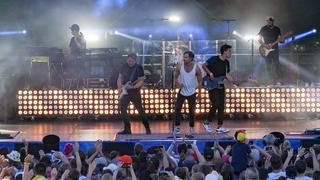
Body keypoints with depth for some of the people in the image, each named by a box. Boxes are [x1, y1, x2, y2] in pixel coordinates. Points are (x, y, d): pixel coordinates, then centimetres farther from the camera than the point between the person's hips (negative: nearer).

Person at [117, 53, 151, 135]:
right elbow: (120, 78, 10)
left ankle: (147, 128, 8)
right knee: (122, 109, -1)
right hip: (125, 91, 4)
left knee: (140, 110, -3)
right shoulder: (124, 67, 3)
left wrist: (133, 87, -26)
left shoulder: (139, 68, -9)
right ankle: (127, 129, 9)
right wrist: (120, 87, -7)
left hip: (135, 92, -4)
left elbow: (141, 81, -11)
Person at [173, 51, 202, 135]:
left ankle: (192, 128, 19)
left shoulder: (196, 68, -14)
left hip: (192, 92, -1)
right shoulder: (179, 67, -11)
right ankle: (177, 127, 8)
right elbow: (176, 77, 1)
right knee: (178, 109, -2)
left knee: (191, 111, 6)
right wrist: (177, 83, -20)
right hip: (182, 91, 1)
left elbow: (199, 82, -4)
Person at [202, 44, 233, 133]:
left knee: (221, 107, 2)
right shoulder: (214, 59, -10)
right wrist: (210, 73, -20)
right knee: (215, 105, -16)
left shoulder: (226, 63, 11)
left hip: (221, 86, 7)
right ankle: (207, 123, 1)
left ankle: (219, 127, 5)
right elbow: (204, 65, -8)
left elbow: (226, 75, 15)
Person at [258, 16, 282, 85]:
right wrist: (264, 45, -13)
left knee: (276, 64, -6)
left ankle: (277, 79, -4)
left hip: (275, 49, 1)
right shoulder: (263, 29, 2)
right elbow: (259, 39, 1)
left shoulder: (277, 29, 8)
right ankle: (272, 80, 2)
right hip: (266, 49, -1)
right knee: (268, 65, -2)